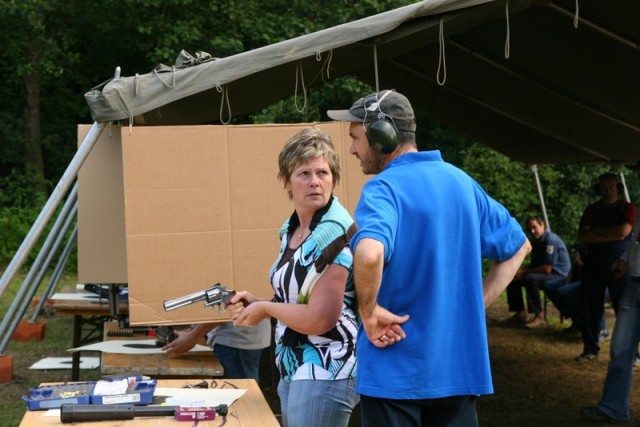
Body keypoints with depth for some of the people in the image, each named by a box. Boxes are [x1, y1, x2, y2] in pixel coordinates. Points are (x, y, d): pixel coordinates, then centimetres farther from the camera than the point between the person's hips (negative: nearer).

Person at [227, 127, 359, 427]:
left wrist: (265, 308, -8)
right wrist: (256, 303, 4)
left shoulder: (335, 233, -18)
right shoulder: (290, 229, 9)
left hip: (326, 372, -9)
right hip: (293, 369, 9)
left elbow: (319, 319, -22)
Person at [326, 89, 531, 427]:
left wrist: (369, 313, -19)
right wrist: (476, 304, 11)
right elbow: (518, 246, 18)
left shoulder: (384, 188, -14)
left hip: (397, 369, -6)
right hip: (459, 366, 6)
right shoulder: (462, 181, 8)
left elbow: (368, 254, -35)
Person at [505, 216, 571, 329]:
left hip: (559, 276, -10)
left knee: (531, 279, -35)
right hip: (543, 274, 10)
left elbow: (547, 269, -24)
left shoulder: (551, 240, -20)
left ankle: (539, 316, -28)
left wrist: (525, 272, -16)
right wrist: (522, 271, -5)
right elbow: (534, 264, 16)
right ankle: (520, 313, 8)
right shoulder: (537, 241, 8)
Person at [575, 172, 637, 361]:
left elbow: (623, 232, -16)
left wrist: (597, 230, -6)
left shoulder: (627, 208, 1)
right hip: (594, 264, 3)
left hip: (619, 266, -3)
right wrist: (611, 236, -12)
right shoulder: (591, 210, 10)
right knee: (590, 309, 5)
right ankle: (590, 348, 15)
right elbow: (583, 236, -3)